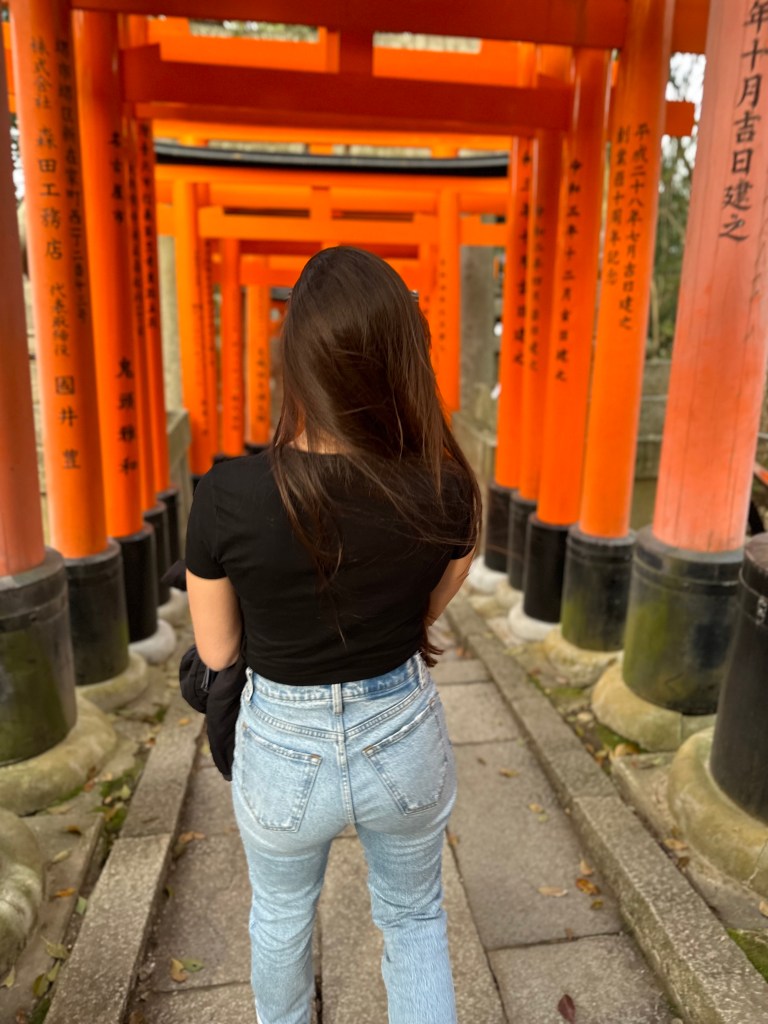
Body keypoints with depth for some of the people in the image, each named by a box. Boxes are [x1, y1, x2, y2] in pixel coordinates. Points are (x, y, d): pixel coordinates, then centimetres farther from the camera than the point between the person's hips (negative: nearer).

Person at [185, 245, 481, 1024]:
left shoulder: (229, 494, -26)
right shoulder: (448, 491, -19)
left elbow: (216, 650, -9)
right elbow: (427, 613, 0)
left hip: (285, 753, 0)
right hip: (405, 741, 1)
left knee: (281, 911, 34)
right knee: (414, 916, 31)